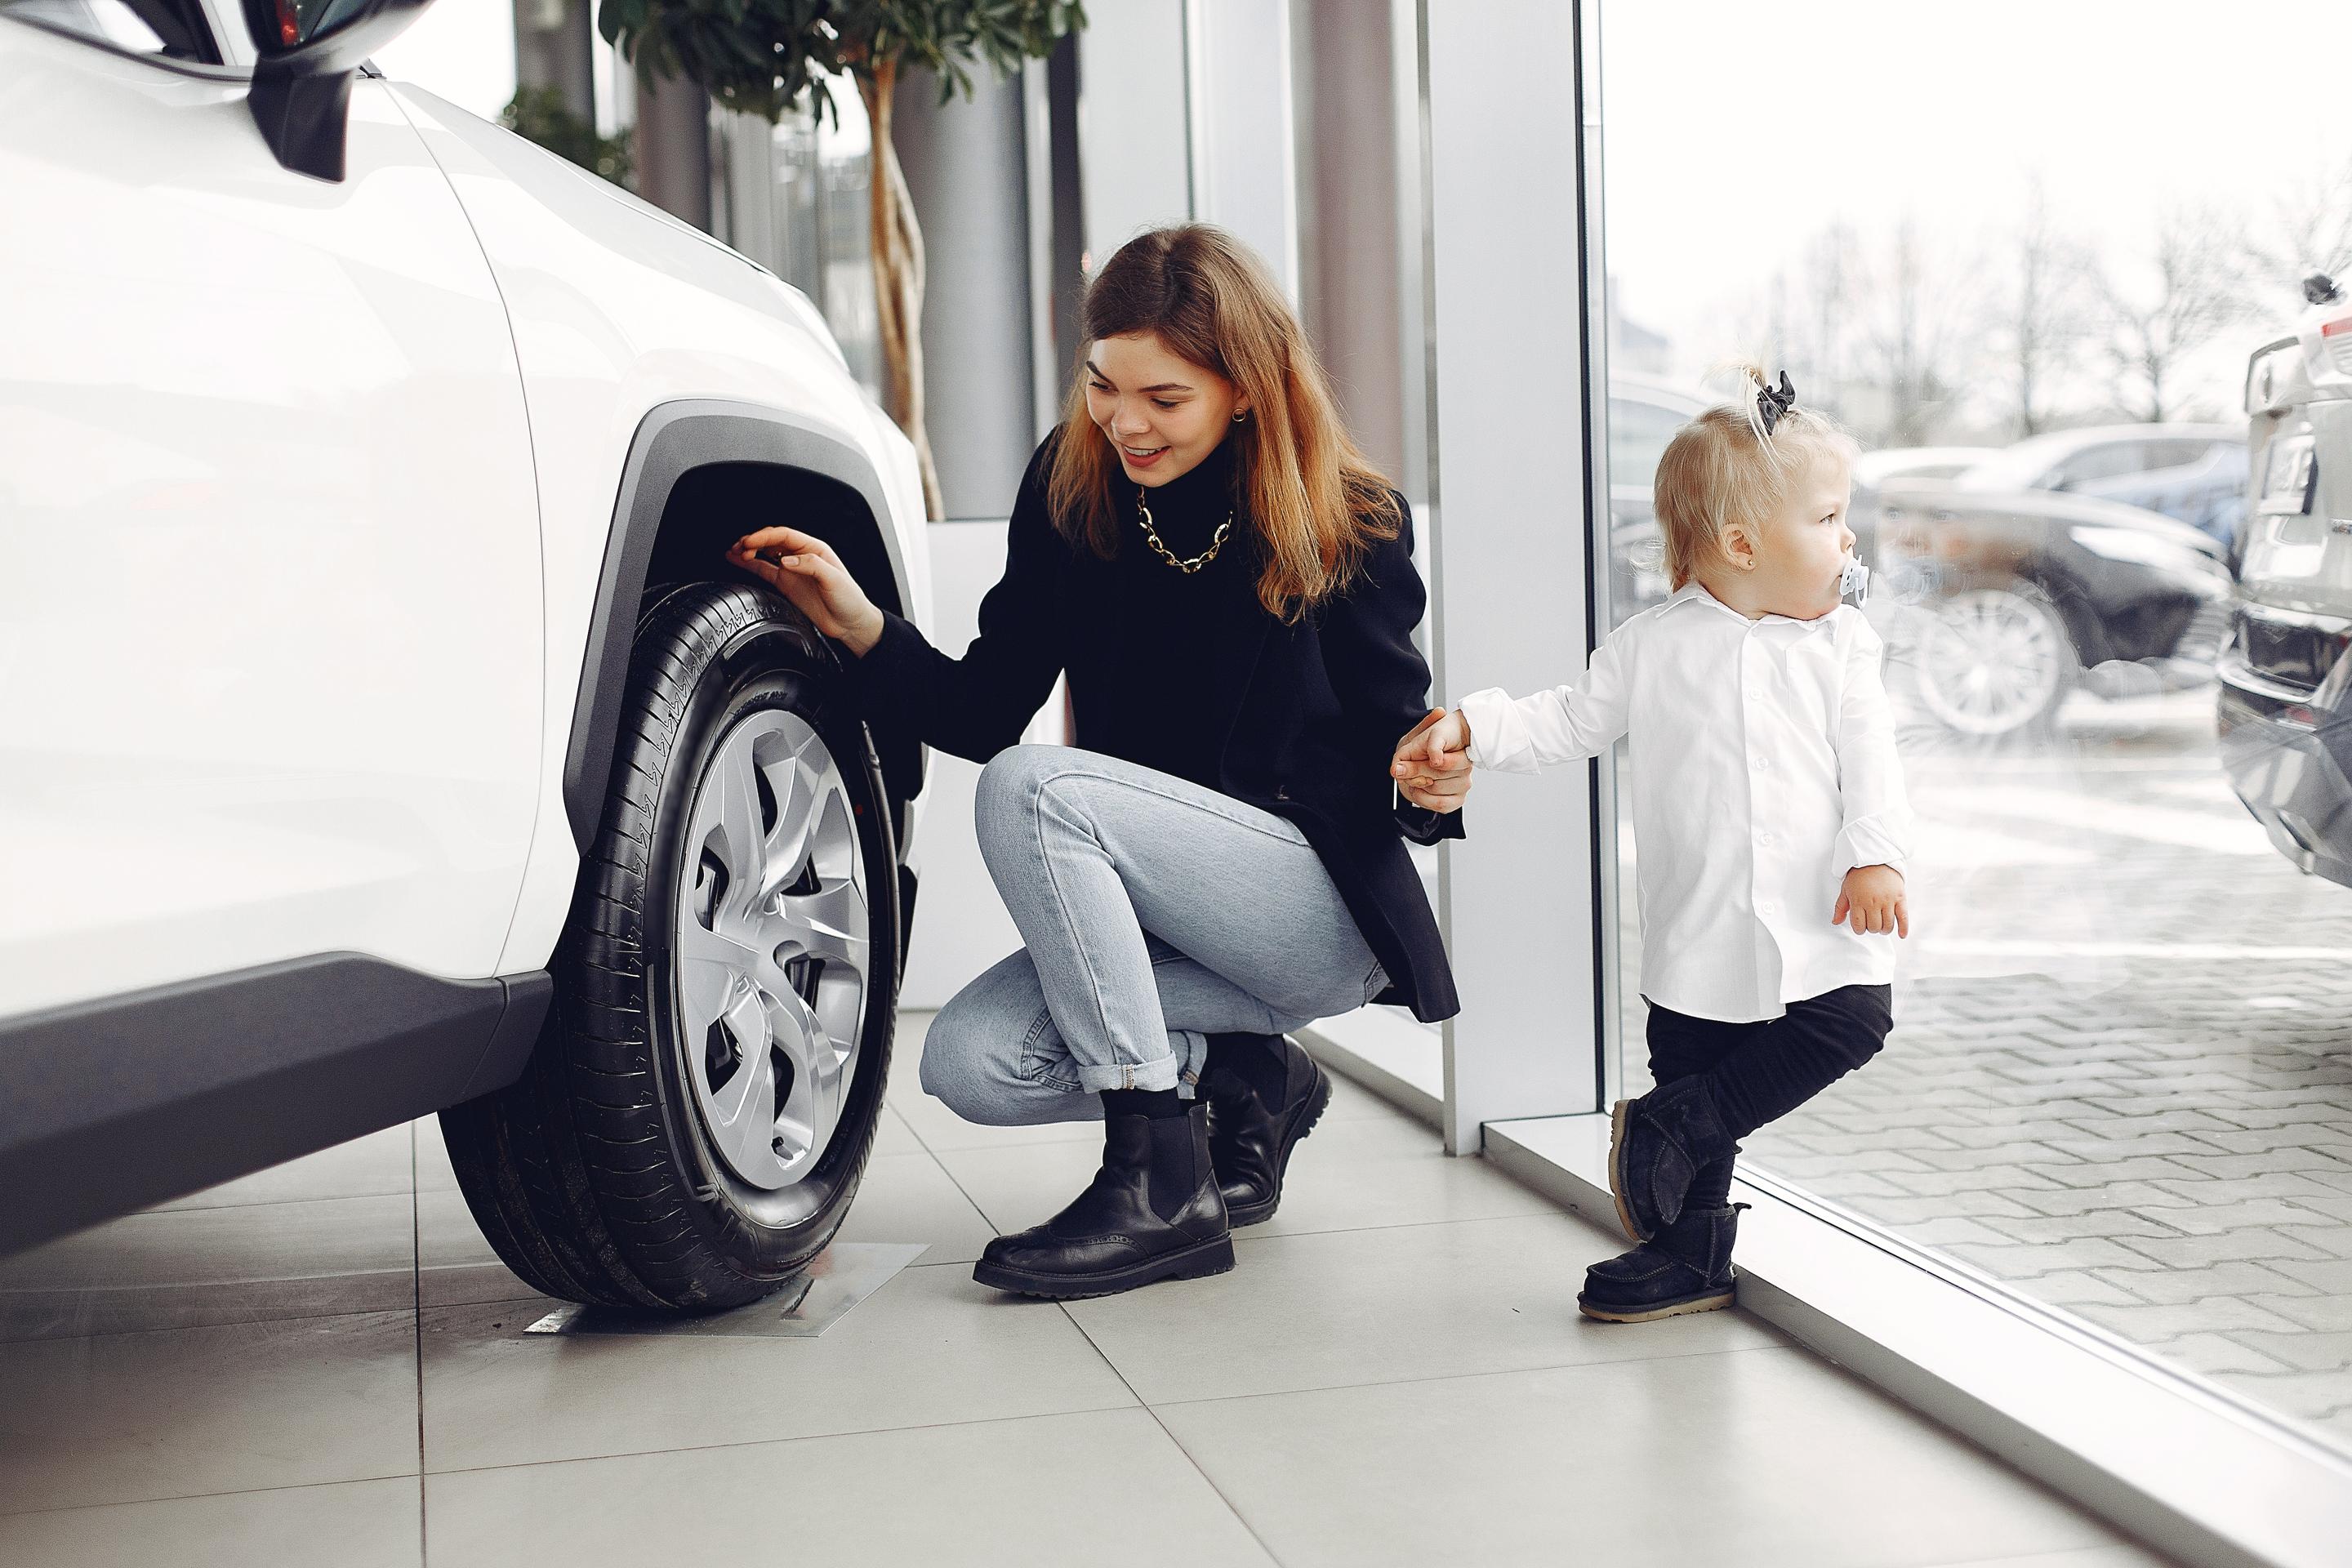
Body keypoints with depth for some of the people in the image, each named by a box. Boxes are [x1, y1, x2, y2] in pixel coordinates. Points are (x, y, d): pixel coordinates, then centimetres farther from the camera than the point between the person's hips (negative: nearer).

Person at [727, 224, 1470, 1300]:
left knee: (1030, 792, -28)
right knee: (971, 1064, -19)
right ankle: (1246, 1083, 7)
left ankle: (1161, 1184, -24)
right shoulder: (1070, 493, -1)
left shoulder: (1347, 527, -11)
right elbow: (985, 711, 1)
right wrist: (861, 628, -15)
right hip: (1165, 921, 6)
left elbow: (1393, 734, -4)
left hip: (1331, 911, -5)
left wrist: (1424, 780, -27)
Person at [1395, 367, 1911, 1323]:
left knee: (1856, 1021, -15)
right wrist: (1469, 727, -6)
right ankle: (1691, 1257, 20)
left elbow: (1869, 760, 0)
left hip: (1819, 921, 1)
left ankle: (1665, 1128, -4)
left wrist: (1875, 855, -13)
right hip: (1699, 934, -1)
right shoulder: (1654, 646, 0)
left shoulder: (1838, 645, 3)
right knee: (1693, 1060, 4)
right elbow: (1569, 722, 6)